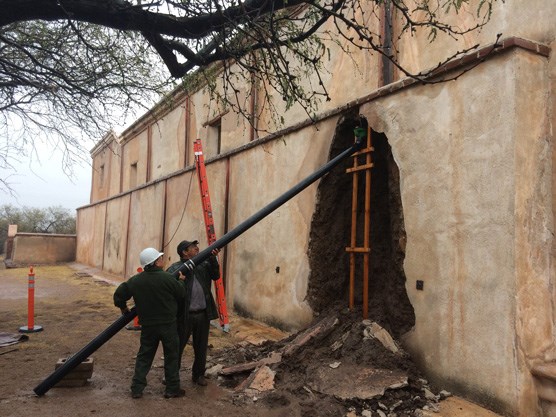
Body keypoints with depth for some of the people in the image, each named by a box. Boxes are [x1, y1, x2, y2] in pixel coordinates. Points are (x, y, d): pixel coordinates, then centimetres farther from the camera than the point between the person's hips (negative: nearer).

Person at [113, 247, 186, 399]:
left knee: (144, 356, 16)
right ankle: (172, 389, 16)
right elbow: (182, 295, -7)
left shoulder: (135, 280, -2)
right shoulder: (167, 278, -17)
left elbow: (119, 294, 5)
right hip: (168, 324, -4)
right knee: (171, 357, 9)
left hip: (147, 325, 4)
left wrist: (123, 307, 24)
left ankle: (137, 389, 17)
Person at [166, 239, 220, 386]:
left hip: (203, 314, 4)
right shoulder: (175, 268, -6)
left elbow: (216, 276, -2)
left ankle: (198, 375, 33)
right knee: (177, 346, 10)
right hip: (184, 315, -4)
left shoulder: (204, 264, 8)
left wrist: (213, 259, -13)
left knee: (201, 347, 15)